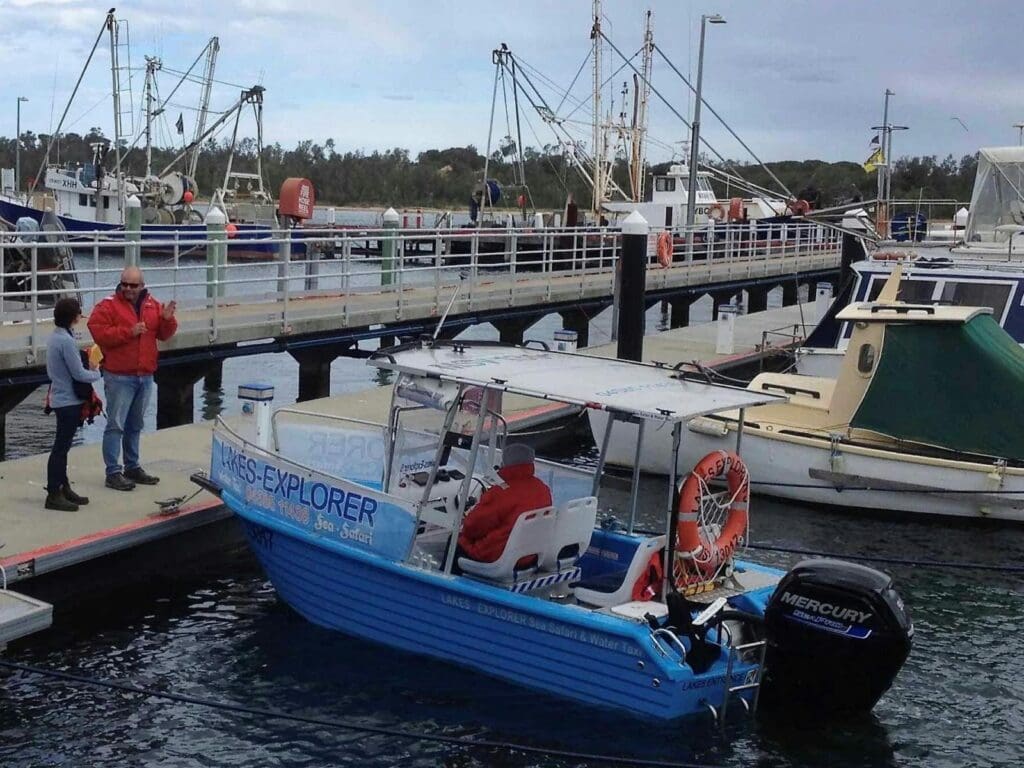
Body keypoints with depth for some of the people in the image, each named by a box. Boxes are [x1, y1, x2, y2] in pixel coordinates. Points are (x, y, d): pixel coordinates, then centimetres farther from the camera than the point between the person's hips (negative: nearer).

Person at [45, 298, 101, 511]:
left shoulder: (54, 337, 8)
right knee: (61, 447, -4)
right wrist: (97, 374, 0)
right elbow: (78, 373, -19)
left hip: (60, 398, 10)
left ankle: (63, 488, 25)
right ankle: (54, 494, 0)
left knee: (62, 446, 16)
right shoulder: (66, 340, -21)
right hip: (68, 400, -10)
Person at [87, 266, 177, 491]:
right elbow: (99, 333, -17)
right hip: (119, 377, -6)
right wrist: (129, 332, -23)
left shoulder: (153, 306, 9)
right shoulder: (108, 306, -7)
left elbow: (164, 335, 12)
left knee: (135, 425, 16)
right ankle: (113, 472, -2)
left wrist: (167, 319, -9)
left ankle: (132, 467, 27)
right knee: (116, 425, -5)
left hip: (145, 375, 6)